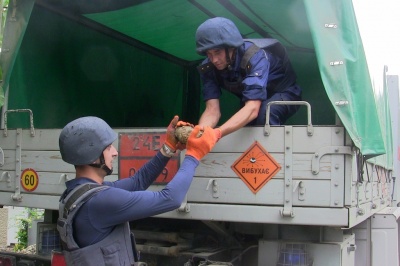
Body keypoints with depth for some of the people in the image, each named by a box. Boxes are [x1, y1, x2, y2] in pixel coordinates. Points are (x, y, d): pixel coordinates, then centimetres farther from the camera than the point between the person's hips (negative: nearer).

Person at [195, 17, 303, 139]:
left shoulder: (255, 58, -36)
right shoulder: (208, 68, -19)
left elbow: (252, 109, -47)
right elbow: (212, 110, -27)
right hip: (250, 100, 6)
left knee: (265, 112, -36)